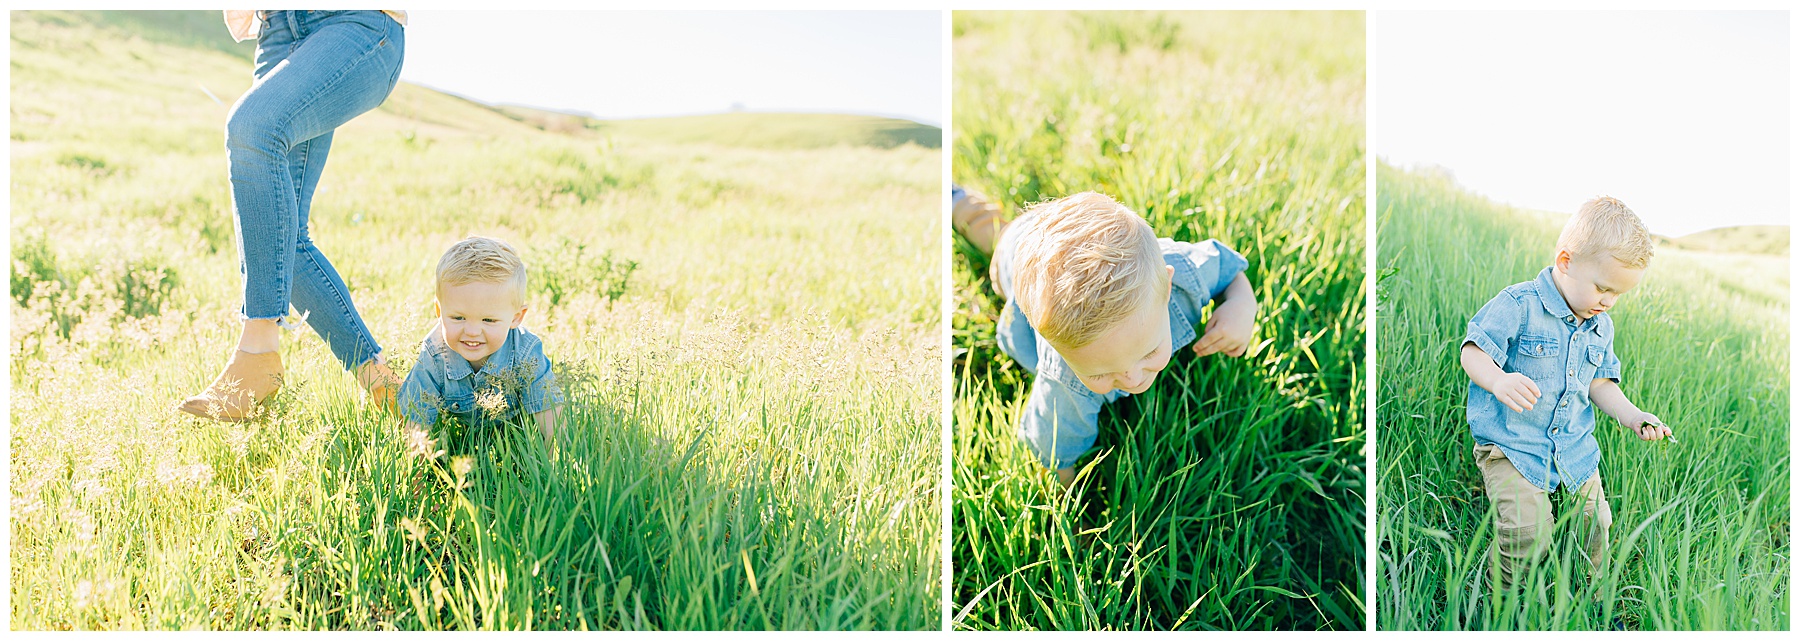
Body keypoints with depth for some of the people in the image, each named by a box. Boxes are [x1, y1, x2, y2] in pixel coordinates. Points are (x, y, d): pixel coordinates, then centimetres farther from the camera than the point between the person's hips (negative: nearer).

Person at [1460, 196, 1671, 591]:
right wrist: (1498, 381, -38)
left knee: (1595, 524, 8)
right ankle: (1498, 597, 2)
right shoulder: (1517, 306, -14)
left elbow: (1600, 383, 17)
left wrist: (1632, 416, 0)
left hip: (1574, 448, 7)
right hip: (1511, 444, -7)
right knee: (1528, 530, -22)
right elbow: (1473, 352, -17)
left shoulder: (1600, 326, 10)